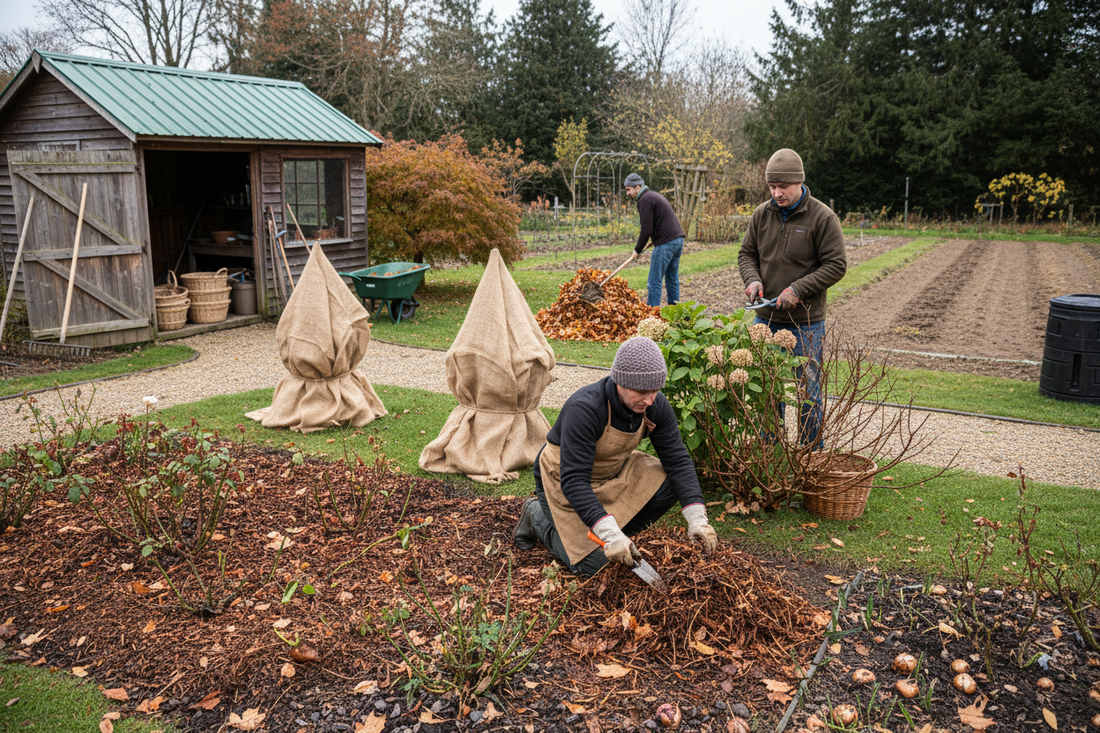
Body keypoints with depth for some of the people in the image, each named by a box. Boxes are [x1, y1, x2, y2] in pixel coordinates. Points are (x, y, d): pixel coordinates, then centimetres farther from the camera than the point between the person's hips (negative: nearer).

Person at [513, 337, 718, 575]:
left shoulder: (656, 406, -18)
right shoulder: (584, 409, -37)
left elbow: (678, 460, -13)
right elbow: (573, 480, -38)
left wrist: (697, 519, -25)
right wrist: (610, 534, -45)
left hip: (614, 471, 6)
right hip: (563, 478, -6)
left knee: (670, 483, -16)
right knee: (593, 565, -11)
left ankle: (618, 539, 3)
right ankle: (538, 517, 13)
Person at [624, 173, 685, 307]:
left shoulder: (645, 200, -10)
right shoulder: (653, 195, 20)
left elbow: (647, 229, -15)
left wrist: (637, 250, -4)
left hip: (666, 243, -10)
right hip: (678, 238, 10)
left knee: (654, 282, -5)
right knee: (672, 279, 16)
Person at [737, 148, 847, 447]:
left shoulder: (822, 217, -8)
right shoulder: (761, 214, 5)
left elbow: (836, 265, -9)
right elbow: (746, 254, 13)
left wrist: (798, 289, -18)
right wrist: (753, 279, -8)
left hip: (805, 323, -4)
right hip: (766, 319, 4)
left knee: (808, 393, 4)